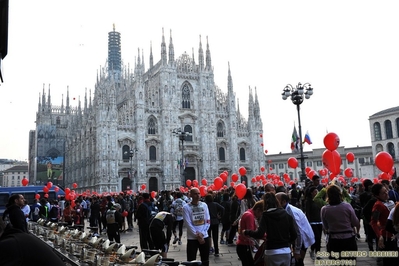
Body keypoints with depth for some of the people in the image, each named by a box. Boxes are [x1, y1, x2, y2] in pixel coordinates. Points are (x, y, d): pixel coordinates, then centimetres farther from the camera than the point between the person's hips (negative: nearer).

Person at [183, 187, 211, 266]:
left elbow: (208, 222, 2)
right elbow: (188, 224, -12)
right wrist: (197, 236, -14)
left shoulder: (204, 205, 4)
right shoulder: (186, 207, -7)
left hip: (204, 237, 4)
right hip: (192, 238, -3)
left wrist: (201, 234, -10)